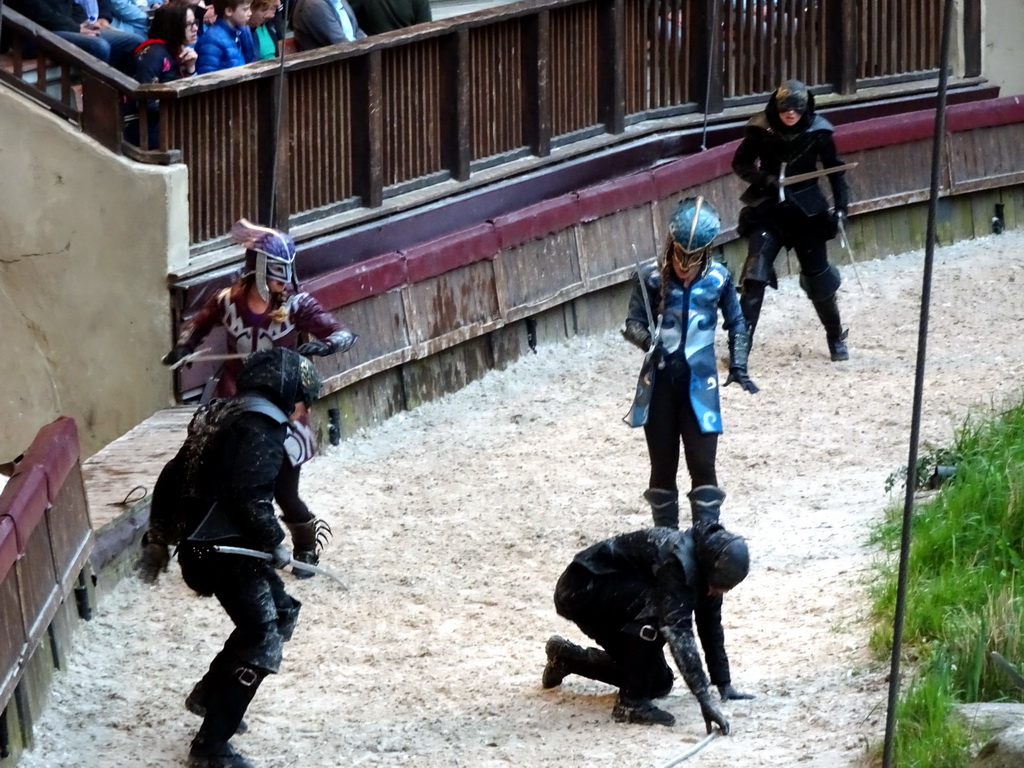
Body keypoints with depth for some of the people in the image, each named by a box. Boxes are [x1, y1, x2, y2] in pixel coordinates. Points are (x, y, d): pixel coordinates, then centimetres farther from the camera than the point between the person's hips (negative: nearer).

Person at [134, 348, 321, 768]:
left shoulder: (220, 417, 16)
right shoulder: (259, 430, -14)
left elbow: (172, 478, 20)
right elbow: (249, 497, -24)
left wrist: (157, 540, 25)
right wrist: (274, 543, -10)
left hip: (199, 544, 10)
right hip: (225, 549, -10)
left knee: (280, 612, 23)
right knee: (262, 639, -11)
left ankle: (209, 693, 32)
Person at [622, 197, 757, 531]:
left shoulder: (718, 279, -3)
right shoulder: (651, 280, -6)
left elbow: (736, 324, 9)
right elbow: (633, 322, -7)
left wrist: (738, 367, 3)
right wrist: (647, 338, -28)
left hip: (699, 383, 0)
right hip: (660, 381, 0)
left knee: (702, 463, -4)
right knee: (663, 464, 9)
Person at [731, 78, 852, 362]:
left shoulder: (817, 131, -7)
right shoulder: (761, 130, -10)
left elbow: (834, 169, 5)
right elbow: (740, 163, 0)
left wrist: (840, 206, -2)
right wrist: (763, 179, -18)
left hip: (807, 210, 1)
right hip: (768, 209, -1)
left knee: (818, 275, 8)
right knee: (755, 273, -16)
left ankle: (836, 337, 31)